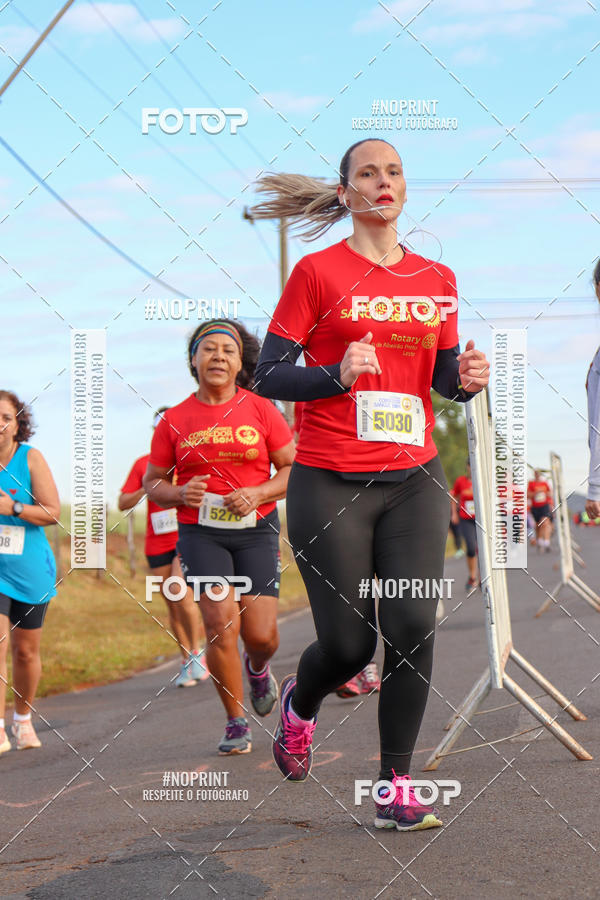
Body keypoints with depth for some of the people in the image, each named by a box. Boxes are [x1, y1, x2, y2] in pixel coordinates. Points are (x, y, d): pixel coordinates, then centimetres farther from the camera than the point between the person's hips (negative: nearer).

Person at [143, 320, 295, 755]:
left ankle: (258, 667, 34)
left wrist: (257, 494, -12)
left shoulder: (261, 410, 2)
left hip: (255, 529, 0)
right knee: (221, 621, -18)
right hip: (200, 531, 0)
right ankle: (236, 723, -1)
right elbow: (152, 482, 11)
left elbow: (294, 469, 5)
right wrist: (180, 494, -10)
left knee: (261, 634, -6)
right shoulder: (175, 420, 4)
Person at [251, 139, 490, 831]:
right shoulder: (318, 271, -2)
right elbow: (268, 376, -3)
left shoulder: (436, 279, 10)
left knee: (413, 628, -8)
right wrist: (338, 374, -20)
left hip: (413, 480, 3)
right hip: (330, 484, -3)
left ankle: (396, 787, 4)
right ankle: (300, 703, 34)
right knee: (347, 645, -1)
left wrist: (467, 378, -5)